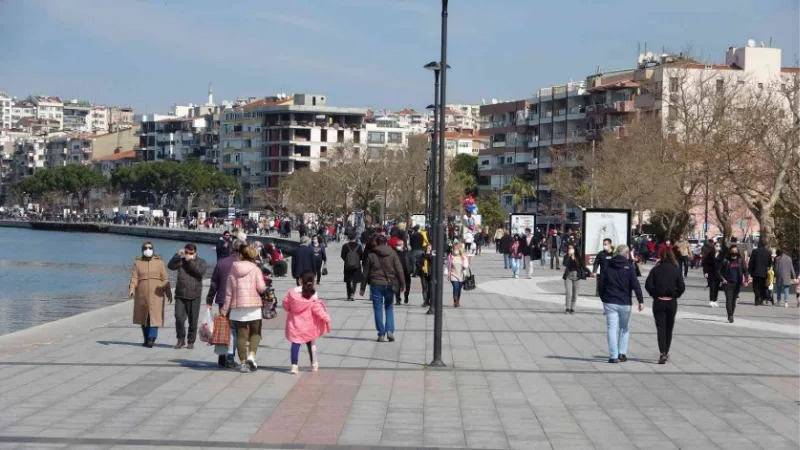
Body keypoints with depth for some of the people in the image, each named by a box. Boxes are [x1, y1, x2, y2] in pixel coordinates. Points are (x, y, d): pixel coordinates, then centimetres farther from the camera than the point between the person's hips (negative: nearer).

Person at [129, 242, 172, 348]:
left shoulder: (159, 262, 5)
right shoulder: (138, 262, 7)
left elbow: (165, 279, 5)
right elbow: (134, 277, -2)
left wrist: (168, 293, 3)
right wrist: (131, 289, -18)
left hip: (156, 294, -2)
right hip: (142, 294, 2)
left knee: (154, 316, -13)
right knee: (144, 316, 8)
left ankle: (152, 338, -17)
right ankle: (146, 339, 17)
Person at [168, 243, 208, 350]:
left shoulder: (201, 262, 7)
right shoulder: (181, 261, 10)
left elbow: (201, 271, -13)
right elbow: (170, 266, -8)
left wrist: (191, 261, -15)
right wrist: (177, 255, -16)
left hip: (194, 296, -1)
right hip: (180, 295, 1)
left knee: (193, 320, 3)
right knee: (179, 317, -9)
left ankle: (191, 342, 14)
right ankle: (181, 340, 6)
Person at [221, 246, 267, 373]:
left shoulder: (233, 270, 6)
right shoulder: (255, 269, -1)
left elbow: (229, 292, 6)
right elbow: (261, 287, -11)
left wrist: (225, 309, 12)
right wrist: (264, 288, 13)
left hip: (237, 306, 1)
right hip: (254, 305, -1)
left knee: (241, 335, 6)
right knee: (255, 332, 10)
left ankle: (243, 362, 2)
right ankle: (251, 355, -12)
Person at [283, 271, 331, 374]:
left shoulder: (292, 292, -5)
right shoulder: (312, 295, -10)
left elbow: (286, 305, 3)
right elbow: (317, 309, -10)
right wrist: (326, 318, -1)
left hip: (295, 323, 0)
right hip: (308, 325, 0)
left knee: (295, 343, -1)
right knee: (310, 342, 18)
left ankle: (294, 365, -14)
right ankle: (314, 364, 28)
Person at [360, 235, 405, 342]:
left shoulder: (371, 255, 2)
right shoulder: (392, 253, 2)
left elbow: (365, 273, 5)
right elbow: (399, 270, -2)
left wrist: (363, 288, 12)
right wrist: (402, 284, 4)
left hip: (376, 285, -1)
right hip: (389, 284, 1)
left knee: (378, 309, 4)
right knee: (389, 308, 13)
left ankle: (381, 334, 1)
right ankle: (390, 331, -2)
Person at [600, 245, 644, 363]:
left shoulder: (607, 266, 5)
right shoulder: (629, 267, -4)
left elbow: (602, 283, 9)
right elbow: (635, 284, -10)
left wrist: (603, 299, 17)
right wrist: (640, 300, -7)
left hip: (609, 302, 1)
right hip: (625, 302, -1)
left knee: (611, 328, 0)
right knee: (624, 327, 16)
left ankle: (613, 356, -6)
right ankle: (622, 353, 11)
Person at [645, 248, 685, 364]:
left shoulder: (656, 269, -4)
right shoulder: (676, 270, -3)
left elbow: (648, 285, -10)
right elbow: (682, 287, -9)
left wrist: (654, 294, 3)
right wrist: (675, 296, 5)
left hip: (658, 302, -1)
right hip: (671, 302, 1)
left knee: (660, 328, -2)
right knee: (669, 328, 16)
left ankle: (663, 353, -17)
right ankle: (666, 352, 24)